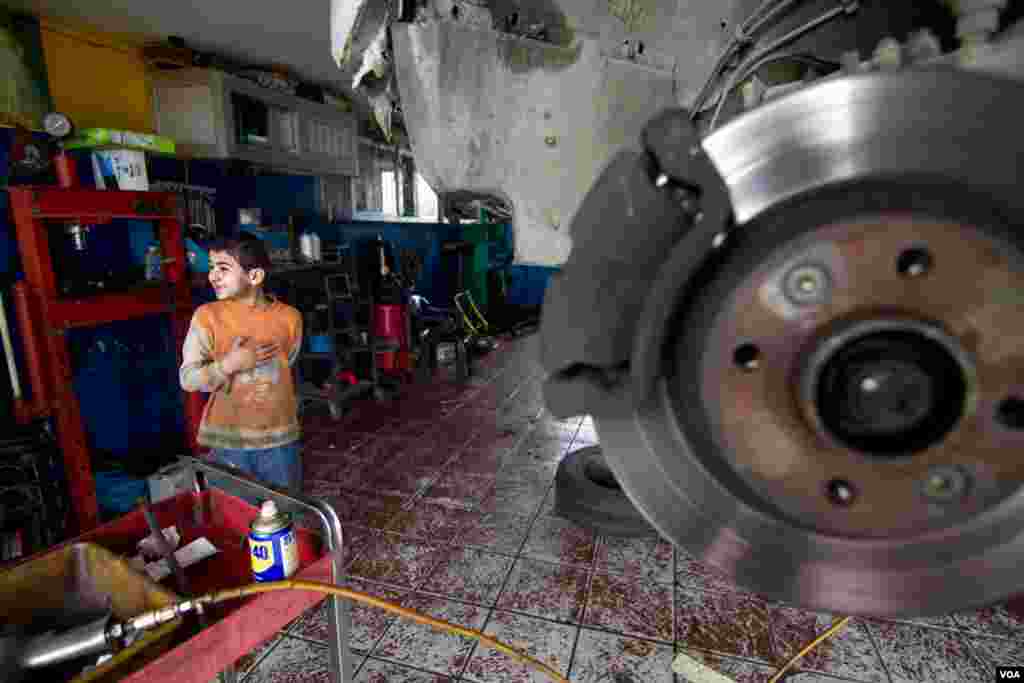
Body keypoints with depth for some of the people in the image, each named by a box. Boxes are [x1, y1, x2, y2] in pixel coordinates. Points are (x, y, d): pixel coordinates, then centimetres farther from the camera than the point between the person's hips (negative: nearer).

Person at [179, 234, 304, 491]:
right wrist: (228, 365, -22)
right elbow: (188, 379, -8)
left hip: (280, 438, 1)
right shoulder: (207, 316, -9)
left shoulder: (289, 317, -6)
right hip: (228, 441, -1)